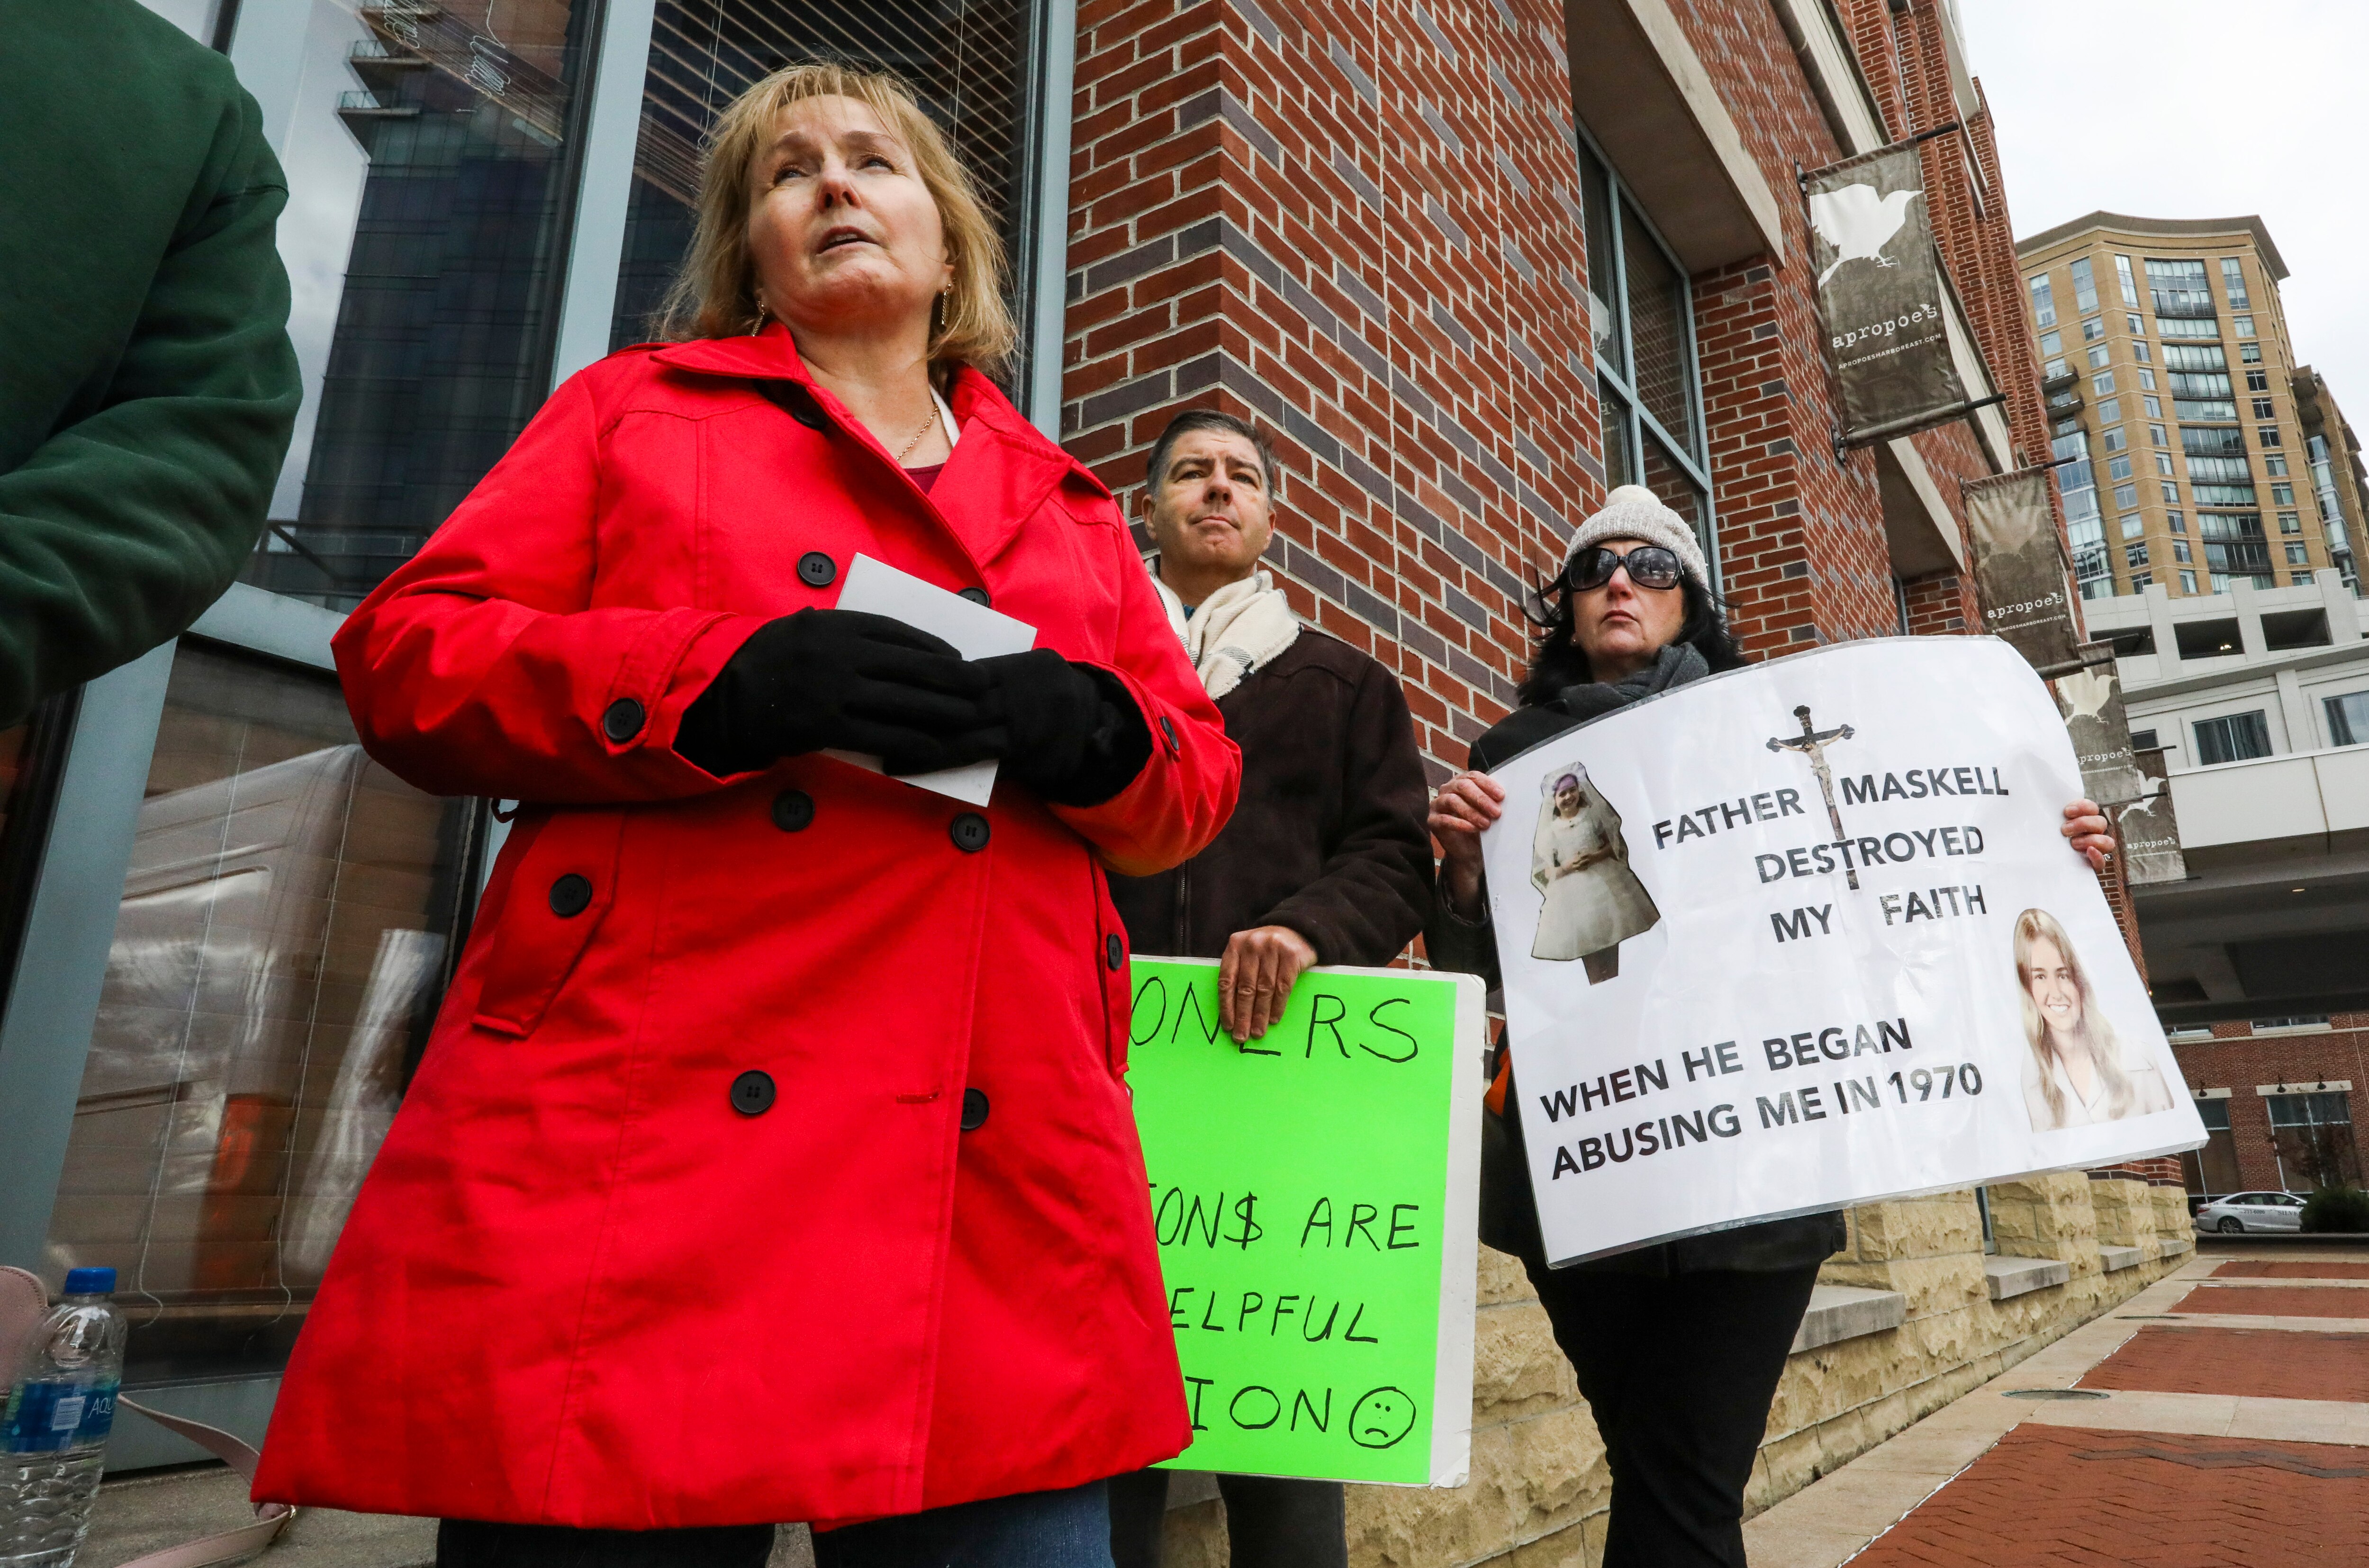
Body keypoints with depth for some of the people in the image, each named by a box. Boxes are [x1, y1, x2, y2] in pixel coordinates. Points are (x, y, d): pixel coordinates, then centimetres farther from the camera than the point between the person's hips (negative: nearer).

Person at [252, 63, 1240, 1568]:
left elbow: (1200, 782, 20)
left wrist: (1095, 735, -5)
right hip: (638, 1124, -1)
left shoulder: (1071, 508, 23)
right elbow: (407, 653, 6)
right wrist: (719, 681, -12)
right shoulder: (638, 409, 17)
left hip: (1003, 1169, 3)